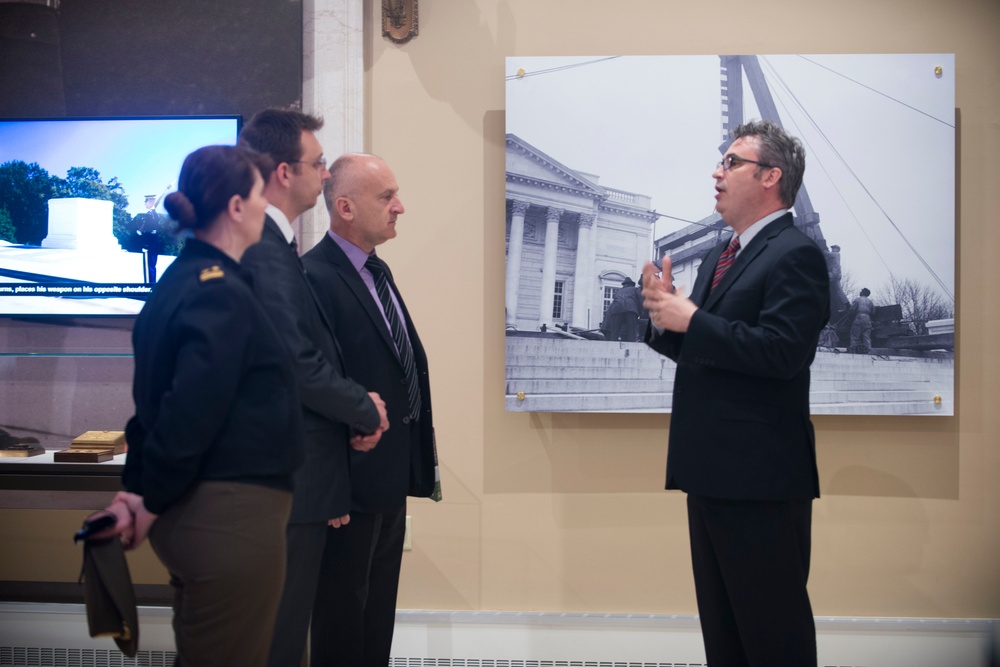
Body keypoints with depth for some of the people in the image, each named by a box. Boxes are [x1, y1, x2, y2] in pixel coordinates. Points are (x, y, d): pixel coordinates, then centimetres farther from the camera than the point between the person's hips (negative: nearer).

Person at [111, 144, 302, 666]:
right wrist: (152, 504, -12)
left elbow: (153, 393, 12)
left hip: (198, 509, 9)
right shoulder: (222, 294, -18)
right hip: (230, 515, -9)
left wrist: (136, 486, 8)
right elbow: (193, 410, -23)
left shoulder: (180, 280, 11)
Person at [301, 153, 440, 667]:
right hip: (352, 480, -9)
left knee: (378, 620, 19)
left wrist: (419, 424, 9)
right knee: (341, 623, 5)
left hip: (392, 479, 9)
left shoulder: (378, 272, 11)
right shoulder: (314, 277, -20)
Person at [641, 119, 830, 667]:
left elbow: (781, 352, -24)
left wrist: (690, 321, -18)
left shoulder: (795, 255, -13)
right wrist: (666, 316, -2)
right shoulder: (718, 256, 17)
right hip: (711, 472, 10)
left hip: (760, 477, -10)